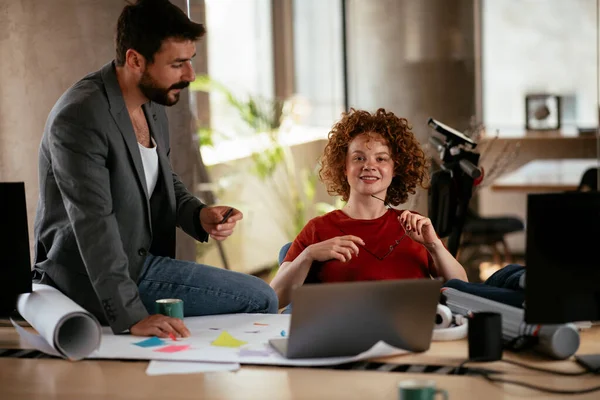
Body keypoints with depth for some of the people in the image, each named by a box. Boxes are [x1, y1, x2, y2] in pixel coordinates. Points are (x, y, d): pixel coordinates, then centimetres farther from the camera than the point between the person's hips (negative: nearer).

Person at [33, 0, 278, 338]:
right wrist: (132, 316, -35)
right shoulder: (80, 117, -23)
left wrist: (199, 215, -1)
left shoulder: (153, 104, 5)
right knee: (259, 299, -11)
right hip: (90, 279, -8)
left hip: (141, 259, 9)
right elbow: (94, 227, -29)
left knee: (261, 298, 4)